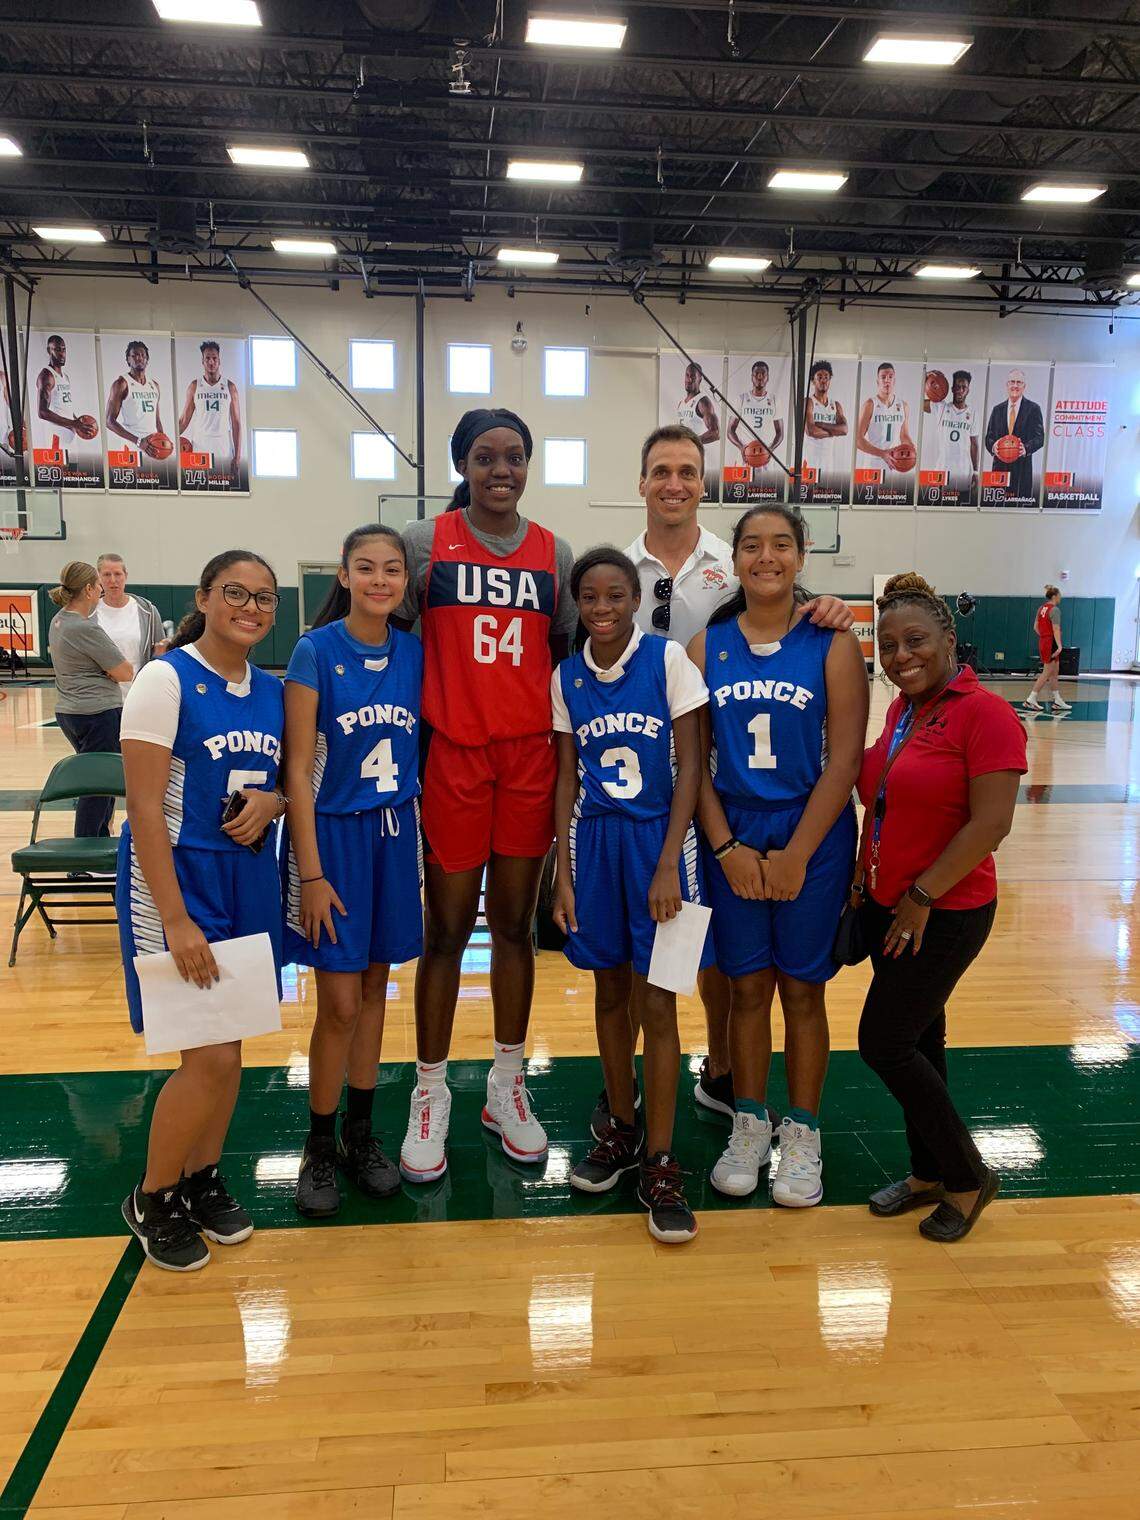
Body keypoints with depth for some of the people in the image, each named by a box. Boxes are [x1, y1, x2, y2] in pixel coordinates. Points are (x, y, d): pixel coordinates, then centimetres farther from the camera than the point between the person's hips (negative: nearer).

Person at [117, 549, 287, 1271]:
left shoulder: (272, 690, 6)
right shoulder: (166, 679, -12)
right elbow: (144, 807, -17)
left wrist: (271, 803, -8)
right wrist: (176, 920, -22)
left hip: (250, 875, 6)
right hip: (177, 874, -6)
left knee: (229, 1047, 13)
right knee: (211, 1056, -6)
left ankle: (203, 1178, 34)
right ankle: (152, 1198, 19)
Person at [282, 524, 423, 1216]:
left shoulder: (414, 653, 2)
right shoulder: (317, 650, -10)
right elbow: (297, 767, -11)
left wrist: (424, 836, 5)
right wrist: (311, 872, -14)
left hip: (395, 831, 4)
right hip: (332, 831, -4)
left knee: (375, 984, 13)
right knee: (339, 1001, -1)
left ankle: (361, 1133, 29)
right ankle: (320, 1147, 20)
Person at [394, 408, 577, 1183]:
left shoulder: (554, 553, 7)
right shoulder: (425, 542, -1)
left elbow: (567, 652, 12)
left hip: (531, 757, 3)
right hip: (453, 756, -2)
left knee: (516, 925, 11)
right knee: (446, 929, 5)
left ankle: (508, 1087, 27)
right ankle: (431, 1094, 22)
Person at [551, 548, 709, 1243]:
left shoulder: (668, 658, -7)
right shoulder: (567, 677, 4)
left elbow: (690, 764, -8)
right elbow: (566, 778, 6)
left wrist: (667, 864, -14)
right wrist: (564, 871, 1)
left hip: (657, 837, -3)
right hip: (593, 840, 4)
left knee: (656, 1003, 0)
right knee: (610, 992, 15)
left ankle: (660, 1165, 13)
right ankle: (622, 1129, 33)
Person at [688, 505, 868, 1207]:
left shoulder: (832, 643, -4)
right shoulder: (708, 645, 2)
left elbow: (845, 761, -8)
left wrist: (796, 855, -12)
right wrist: (726, 847, -7)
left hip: (813, 841, -1)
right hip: (732, 841, 2)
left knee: (802, 988, 9)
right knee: (747, 986, 10)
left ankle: (803, 1135, 26)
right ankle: (749, 1125, 28)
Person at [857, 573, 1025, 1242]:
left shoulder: (986, 714, -17)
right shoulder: (901, 709, 7)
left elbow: (990, 825, -21)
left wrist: (922, 897, -17)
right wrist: (867, 879, 11)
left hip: (945, 914, -8)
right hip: (888, 908, 8)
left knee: (883, 1043, -3)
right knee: (919, 1038, 17)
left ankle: (968, 1176, 18)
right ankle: (930, 1173, 33)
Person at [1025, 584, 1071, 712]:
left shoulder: (1041, 608, 11)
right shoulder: (1054, 609, -14)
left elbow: (1035, 627, 14)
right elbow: (1056, 629, -22)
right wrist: (1059, 646, -27)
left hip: (1043, 642, 9)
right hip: (1051, 643, -9)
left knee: (1055, 673, 13)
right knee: (1046, 674, -3)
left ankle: (1058, 701, 16)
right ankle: (1031, 699, -3)